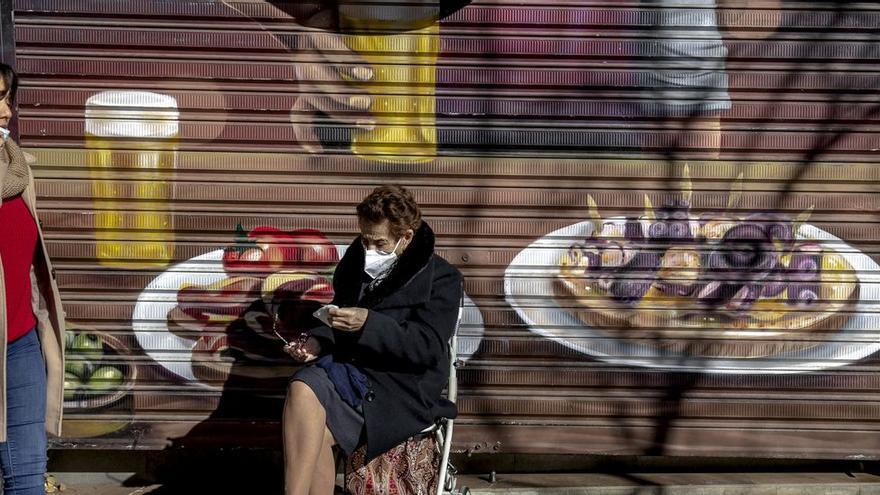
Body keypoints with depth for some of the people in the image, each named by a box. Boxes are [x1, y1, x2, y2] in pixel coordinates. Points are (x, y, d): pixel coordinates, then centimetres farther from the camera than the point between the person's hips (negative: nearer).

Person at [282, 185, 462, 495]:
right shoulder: (358, 261, 12)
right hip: (347, 363, 5)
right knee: (301, 389, -29)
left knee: (312, 431, -27)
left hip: (401, 385, -5)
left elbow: (428, 348, -15)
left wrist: (369, 323, -26)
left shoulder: (441, 279, -5)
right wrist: (318, 342, 0)